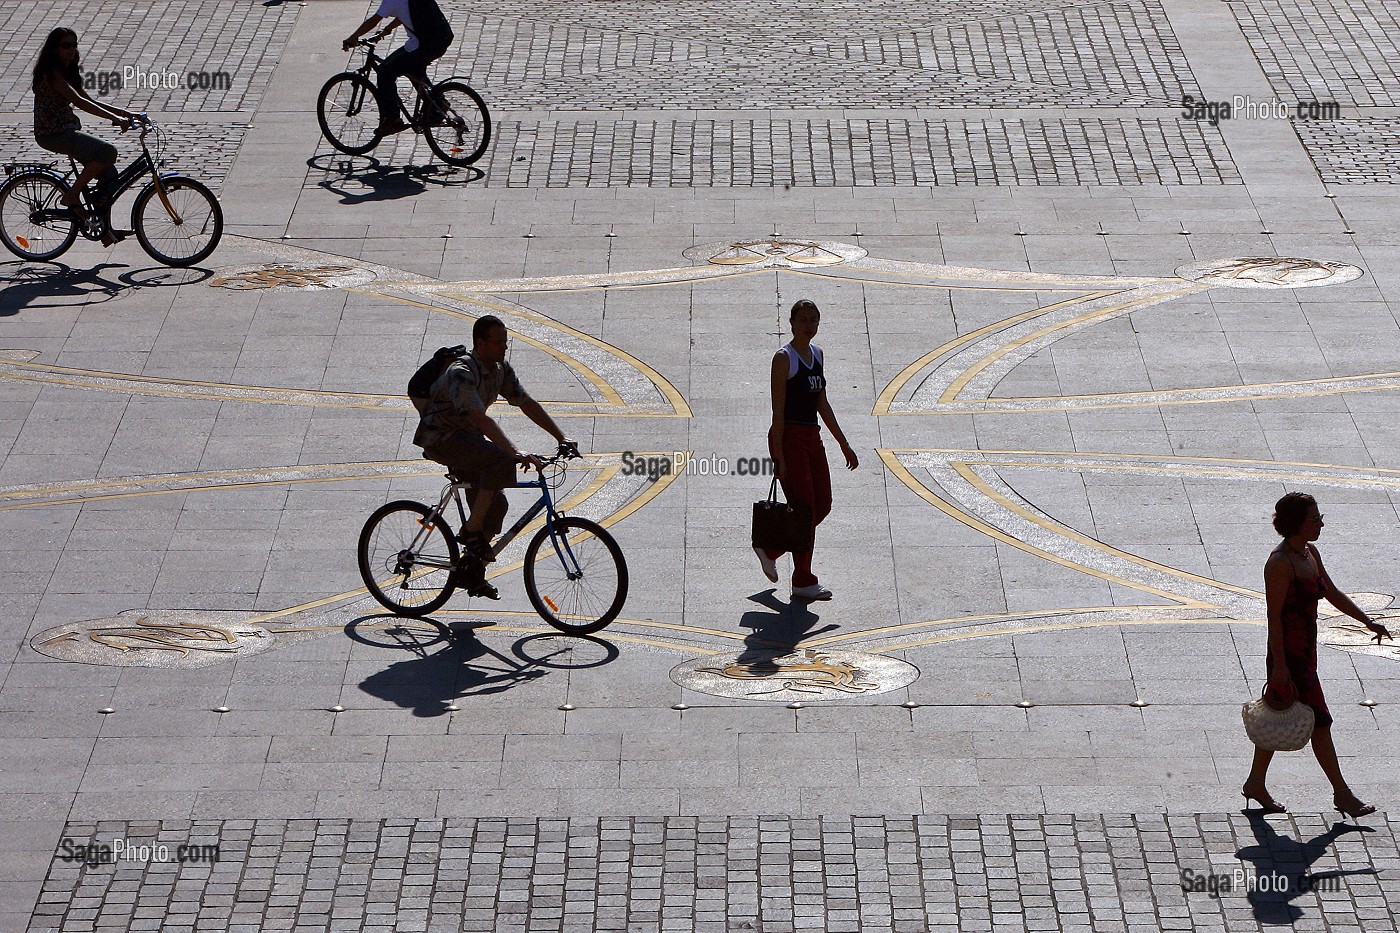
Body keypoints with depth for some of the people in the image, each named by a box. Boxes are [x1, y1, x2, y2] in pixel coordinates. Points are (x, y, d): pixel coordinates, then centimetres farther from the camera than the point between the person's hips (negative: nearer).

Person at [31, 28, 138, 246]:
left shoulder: (68, 72, 15)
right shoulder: (52, 73, -16)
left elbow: (89, 101, 17)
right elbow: (79, 102, -26)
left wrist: (123, 113, 6)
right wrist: (116, 119, -31)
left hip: (67, 131, 10)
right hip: (52, 134, -10)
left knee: (109, 174, 3)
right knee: (107, 151, -24)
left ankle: (104, 228, 10)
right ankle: (72, 197, -13)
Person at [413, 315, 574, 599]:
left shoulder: (501, 370, 1)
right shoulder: (462, 373, -27)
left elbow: (527, 404, 8)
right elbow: (481, 419, -37)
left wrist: (561, 438, 1)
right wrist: (516, 452, -46)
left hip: (467, 439, 9)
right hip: (441, 439, -9)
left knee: (496, 504, 1)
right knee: (502, 461, -31)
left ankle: (472, 571, 14)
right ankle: (471, 531, -21)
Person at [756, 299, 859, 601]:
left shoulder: (816, 354, 12)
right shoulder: (784, 358, -11)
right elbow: (778, 411, -14)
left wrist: (843, 444, 16)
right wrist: (778, 457, -18)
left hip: (812, 437, 8)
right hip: (789, 437, -8)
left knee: (822, 505, 8)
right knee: (804, 508, -6)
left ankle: (770, 550, 25)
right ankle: (804, 582, 2)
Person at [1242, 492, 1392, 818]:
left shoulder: (1310, 554, 8)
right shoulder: (1280, 563, -20)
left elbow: (1332, 593, 19)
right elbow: (1273, 617, -20)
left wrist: (1368, 622, 14)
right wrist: (1280, 665, -22)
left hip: (1305, 653, 9)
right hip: (1290, 656, -9)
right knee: (1319, 721, -3)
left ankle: (1256, 784, 26)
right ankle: (1342, 794, 5)